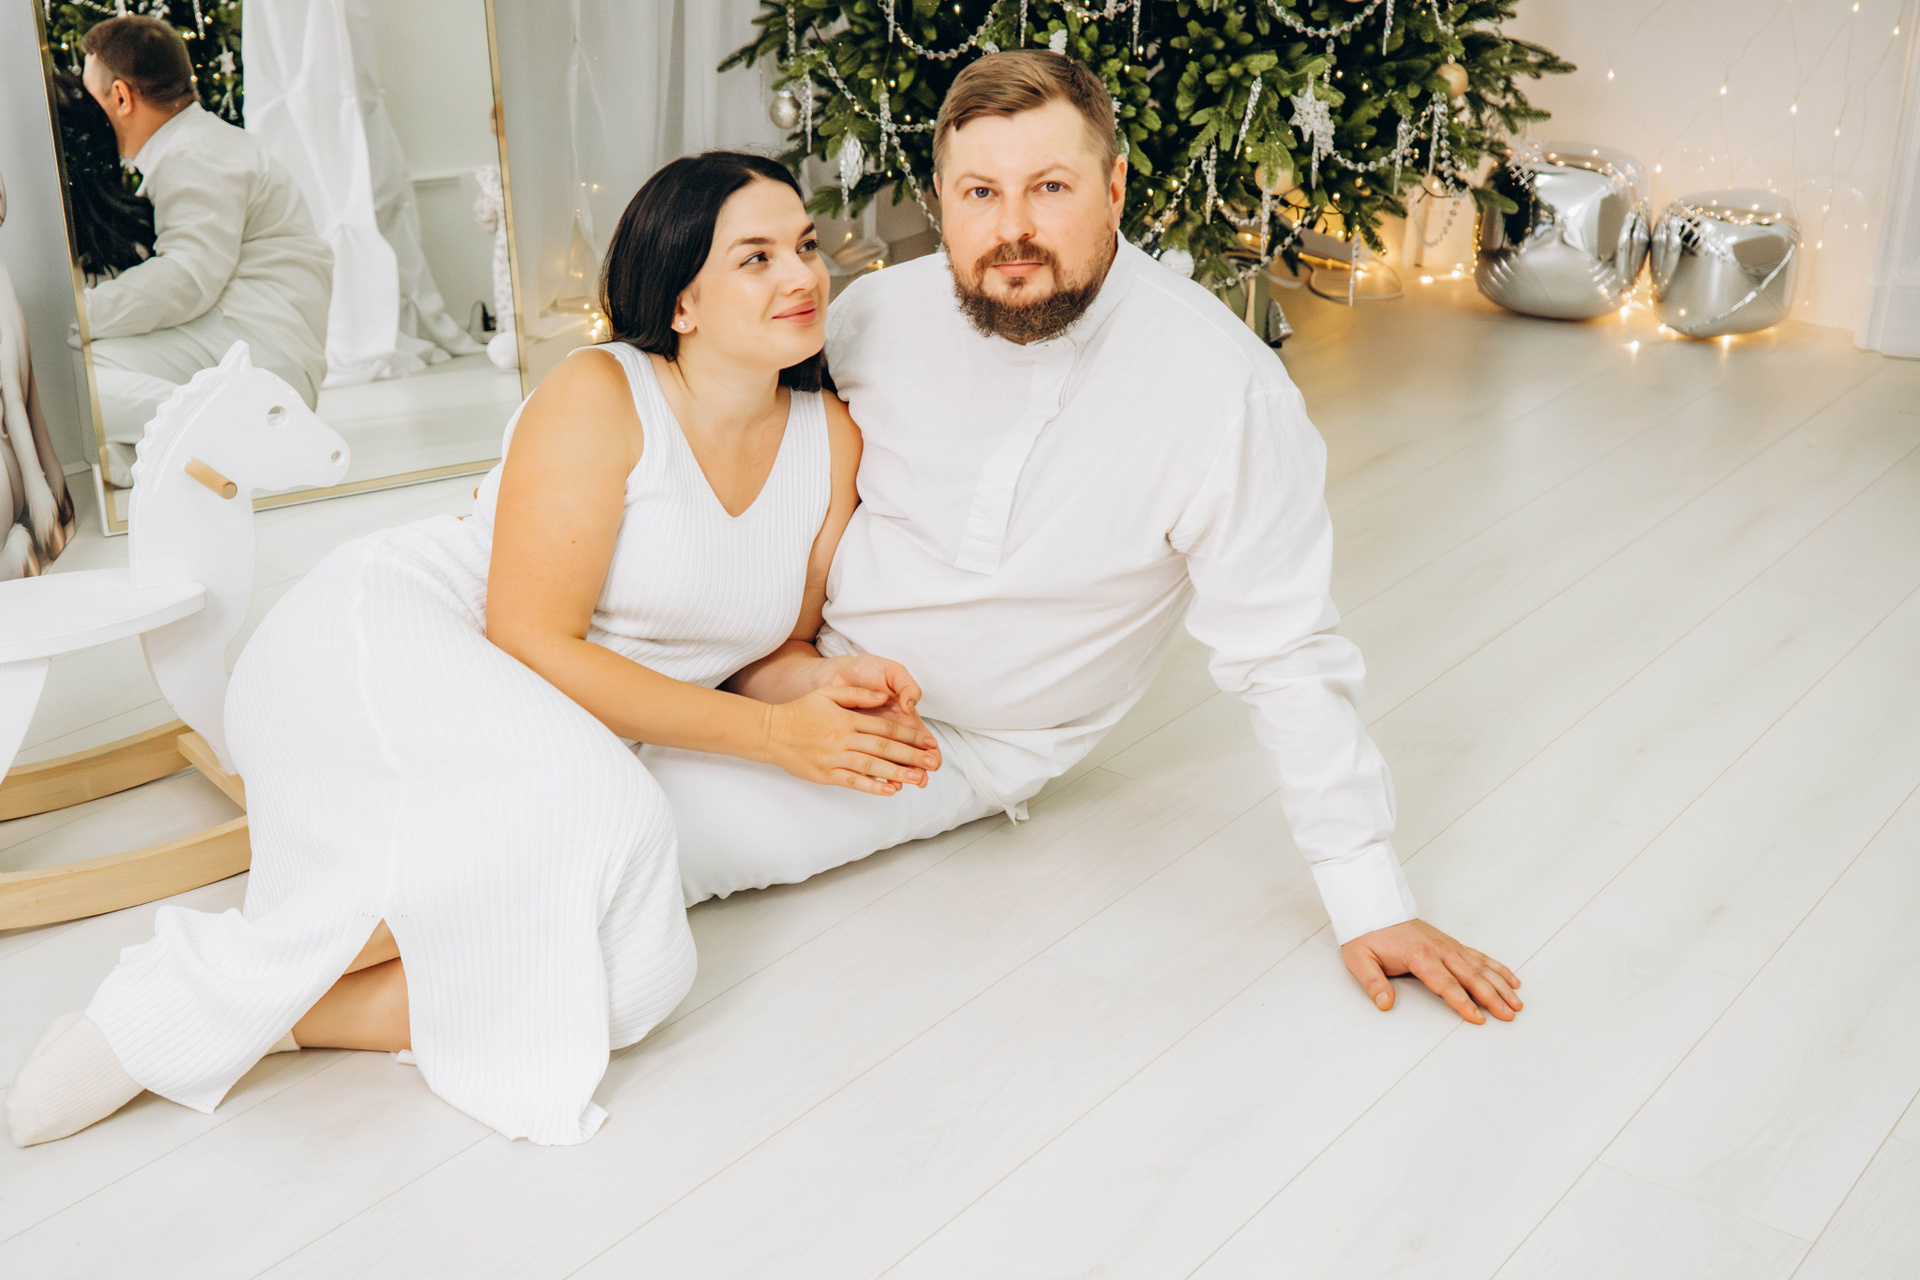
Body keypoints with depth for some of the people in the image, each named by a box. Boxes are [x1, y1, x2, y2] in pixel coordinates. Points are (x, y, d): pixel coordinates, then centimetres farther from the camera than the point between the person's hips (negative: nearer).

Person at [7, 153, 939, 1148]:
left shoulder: (830, 438, 8)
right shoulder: (599, 396, -10)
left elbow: (769, 650, 15)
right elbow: (532, 641, -16)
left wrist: (833, 690, -10)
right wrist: (769, 733, -17)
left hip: (548, 754, 6)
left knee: (640, 973, -26)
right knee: (599, 823, -38)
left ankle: (254, 1019, -18)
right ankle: (212, 989, -22)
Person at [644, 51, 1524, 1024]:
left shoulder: (1218, 390, -24)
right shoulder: (879, 313, -11)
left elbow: (1283, 658, -19)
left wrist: (1370, 903, -16)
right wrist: (769, 640, -9)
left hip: (951, 743, -4)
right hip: (795, 666, 4)